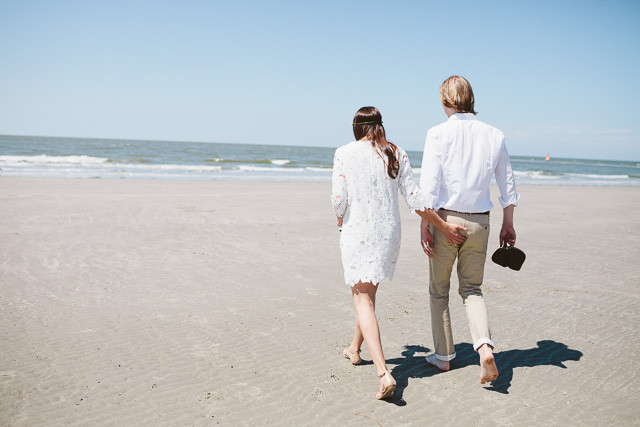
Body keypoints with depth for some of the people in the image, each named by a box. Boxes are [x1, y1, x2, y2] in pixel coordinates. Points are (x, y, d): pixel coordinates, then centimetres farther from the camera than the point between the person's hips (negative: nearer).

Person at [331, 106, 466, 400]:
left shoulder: (344, 153, -4)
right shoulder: (397, 154, 3)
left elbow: (339, 199, -7)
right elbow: (414, 198, -2)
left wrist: (341, 220, 14)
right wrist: (444, 226, 6)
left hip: (357, 232, -4)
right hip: (389, 233, 4)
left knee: (363, 300, -2)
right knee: (368, 291, 23)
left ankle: (383, 373, -18)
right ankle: (355, 349, 42)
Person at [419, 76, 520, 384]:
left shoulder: (438, 134, -8)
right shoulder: (494, 135, 4)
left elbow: (429, 185, -13)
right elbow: (508, 185, 9)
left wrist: (424, 226, -8)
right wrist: (508, 225, 18)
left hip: (445, 219, -3)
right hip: (479, 222, 3)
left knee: (439, 289, 14)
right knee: (472, 289, 15)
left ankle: (443, 355, 24)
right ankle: (485, 347, -7)